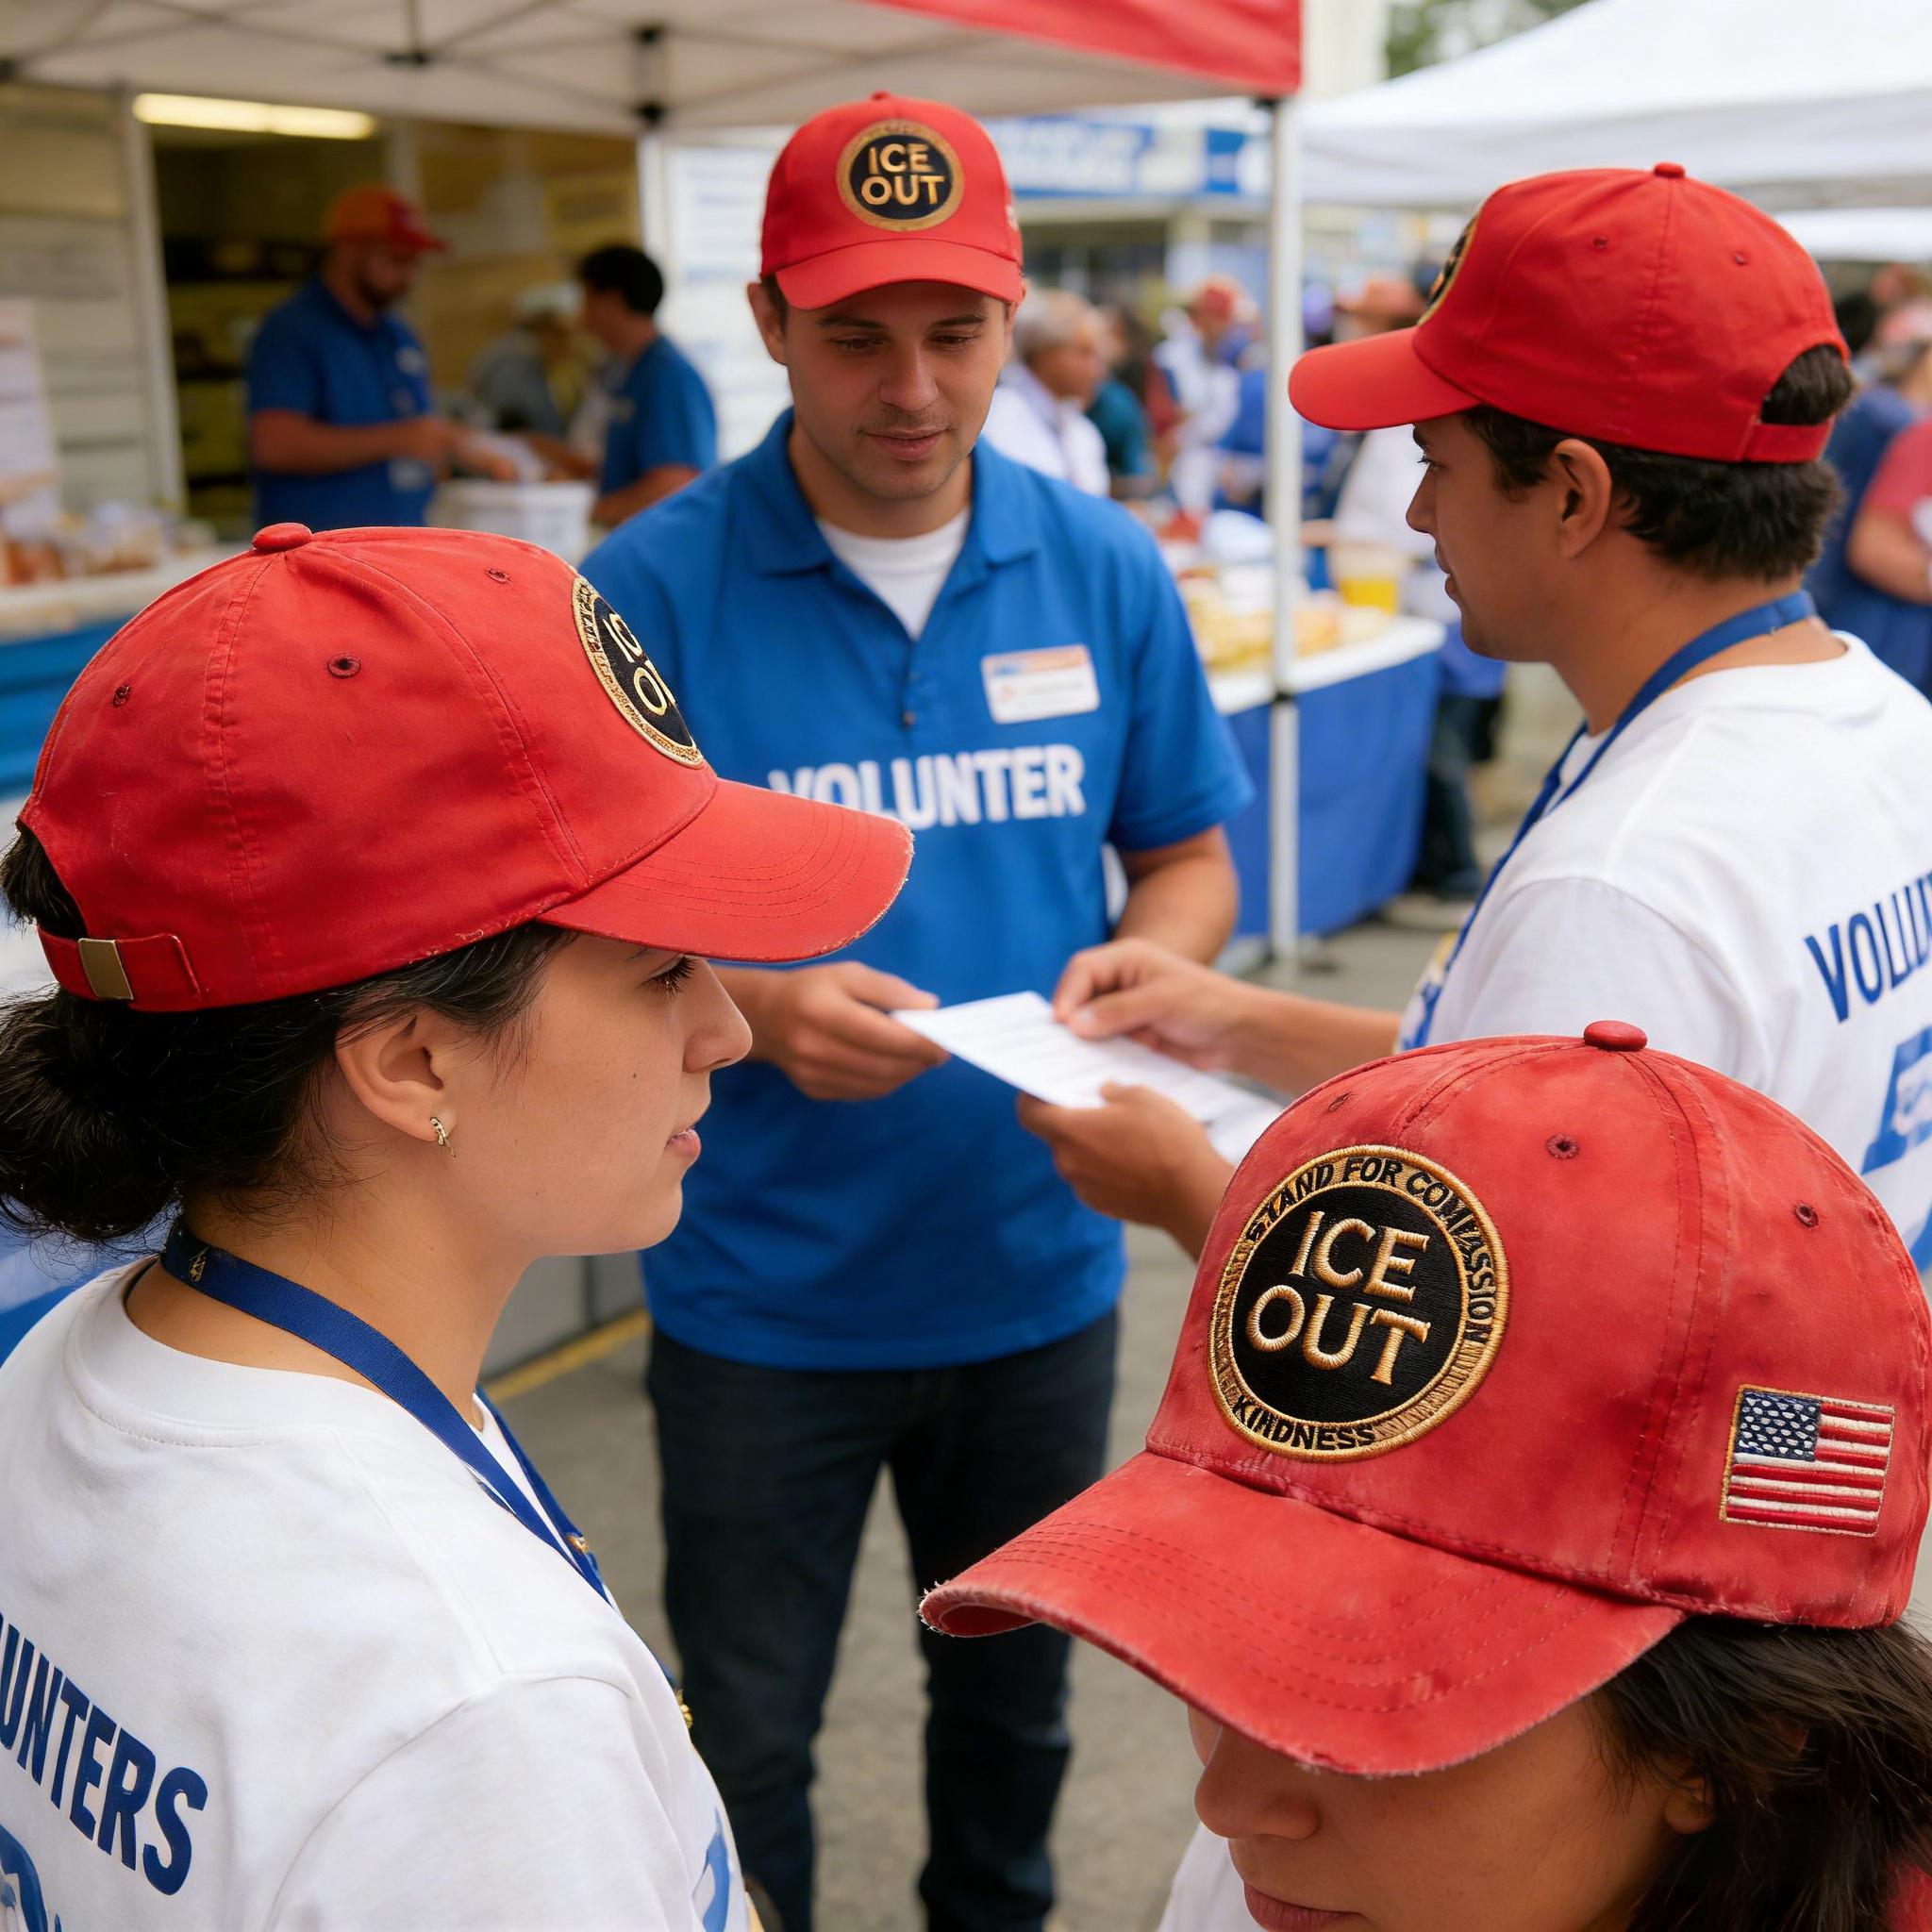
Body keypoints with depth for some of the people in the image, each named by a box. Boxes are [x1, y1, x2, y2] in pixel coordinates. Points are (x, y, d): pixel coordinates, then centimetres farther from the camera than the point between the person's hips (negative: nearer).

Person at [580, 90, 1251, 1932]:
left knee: (1014, 1695, 26)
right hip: (764, 1298, -3)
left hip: (1040, 1273, 3)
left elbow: (1188, 859, 5)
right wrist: (753, 1014, -28)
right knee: (744, 1746, 16)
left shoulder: (1103, 569, -4)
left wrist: (1140, 971, -17)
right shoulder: (652, 587, -13)